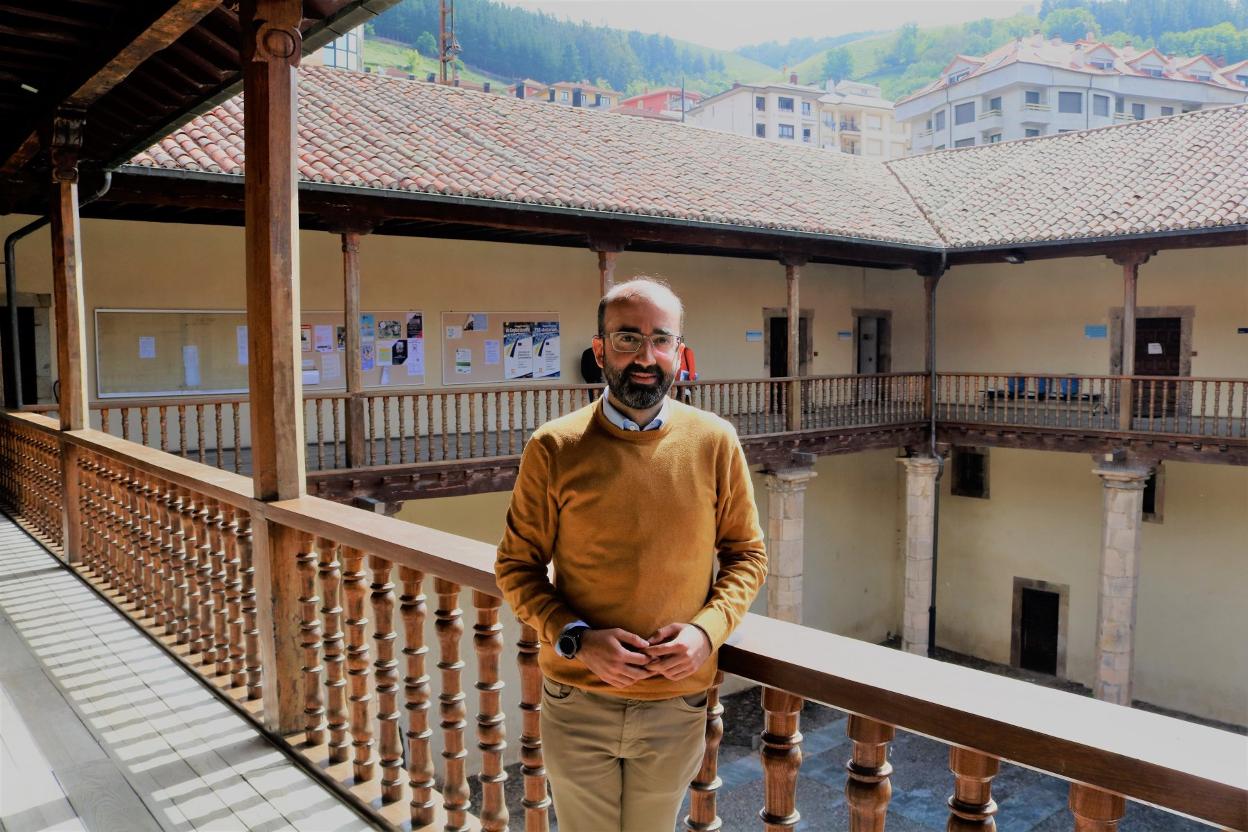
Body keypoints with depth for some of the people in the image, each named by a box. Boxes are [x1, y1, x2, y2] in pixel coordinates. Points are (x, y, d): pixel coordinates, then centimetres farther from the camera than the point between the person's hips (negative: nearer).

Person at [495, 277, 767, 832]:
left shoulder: (715, 443, -5)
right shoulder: (554, 448, -9)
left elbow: (747, 555, 4)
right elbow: (516, 566, -1)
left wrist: (708, 628, -13)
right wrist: (576, 638, -15)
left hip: (677, 704, 1)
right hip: (577, 702, -1)